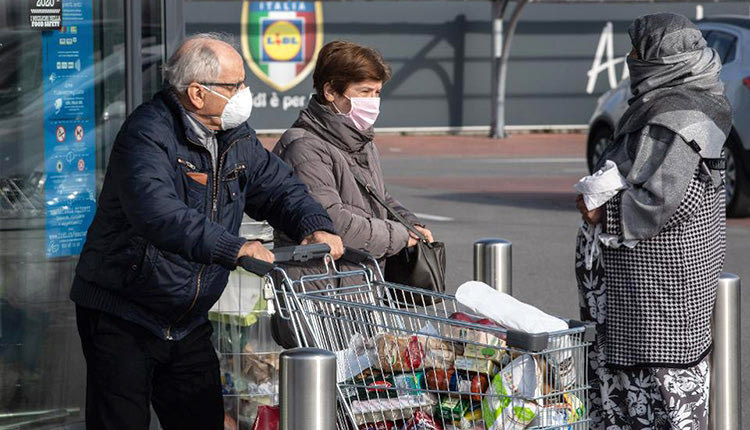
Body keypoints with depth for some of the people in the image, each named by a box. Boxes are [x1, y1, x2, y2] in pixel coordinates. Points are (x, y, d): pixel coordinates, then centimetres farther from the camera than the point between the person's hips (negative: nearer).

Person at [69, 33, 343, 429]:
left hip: (189, 322, 8)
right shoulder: (149, 133, -21)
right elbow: (157, 213, -36)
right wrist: (233, 248, -45)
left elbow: (279, 188, 13)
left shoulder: (235, 136, 7)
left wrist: (316, 228, -10)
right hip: (121, 318, -8)